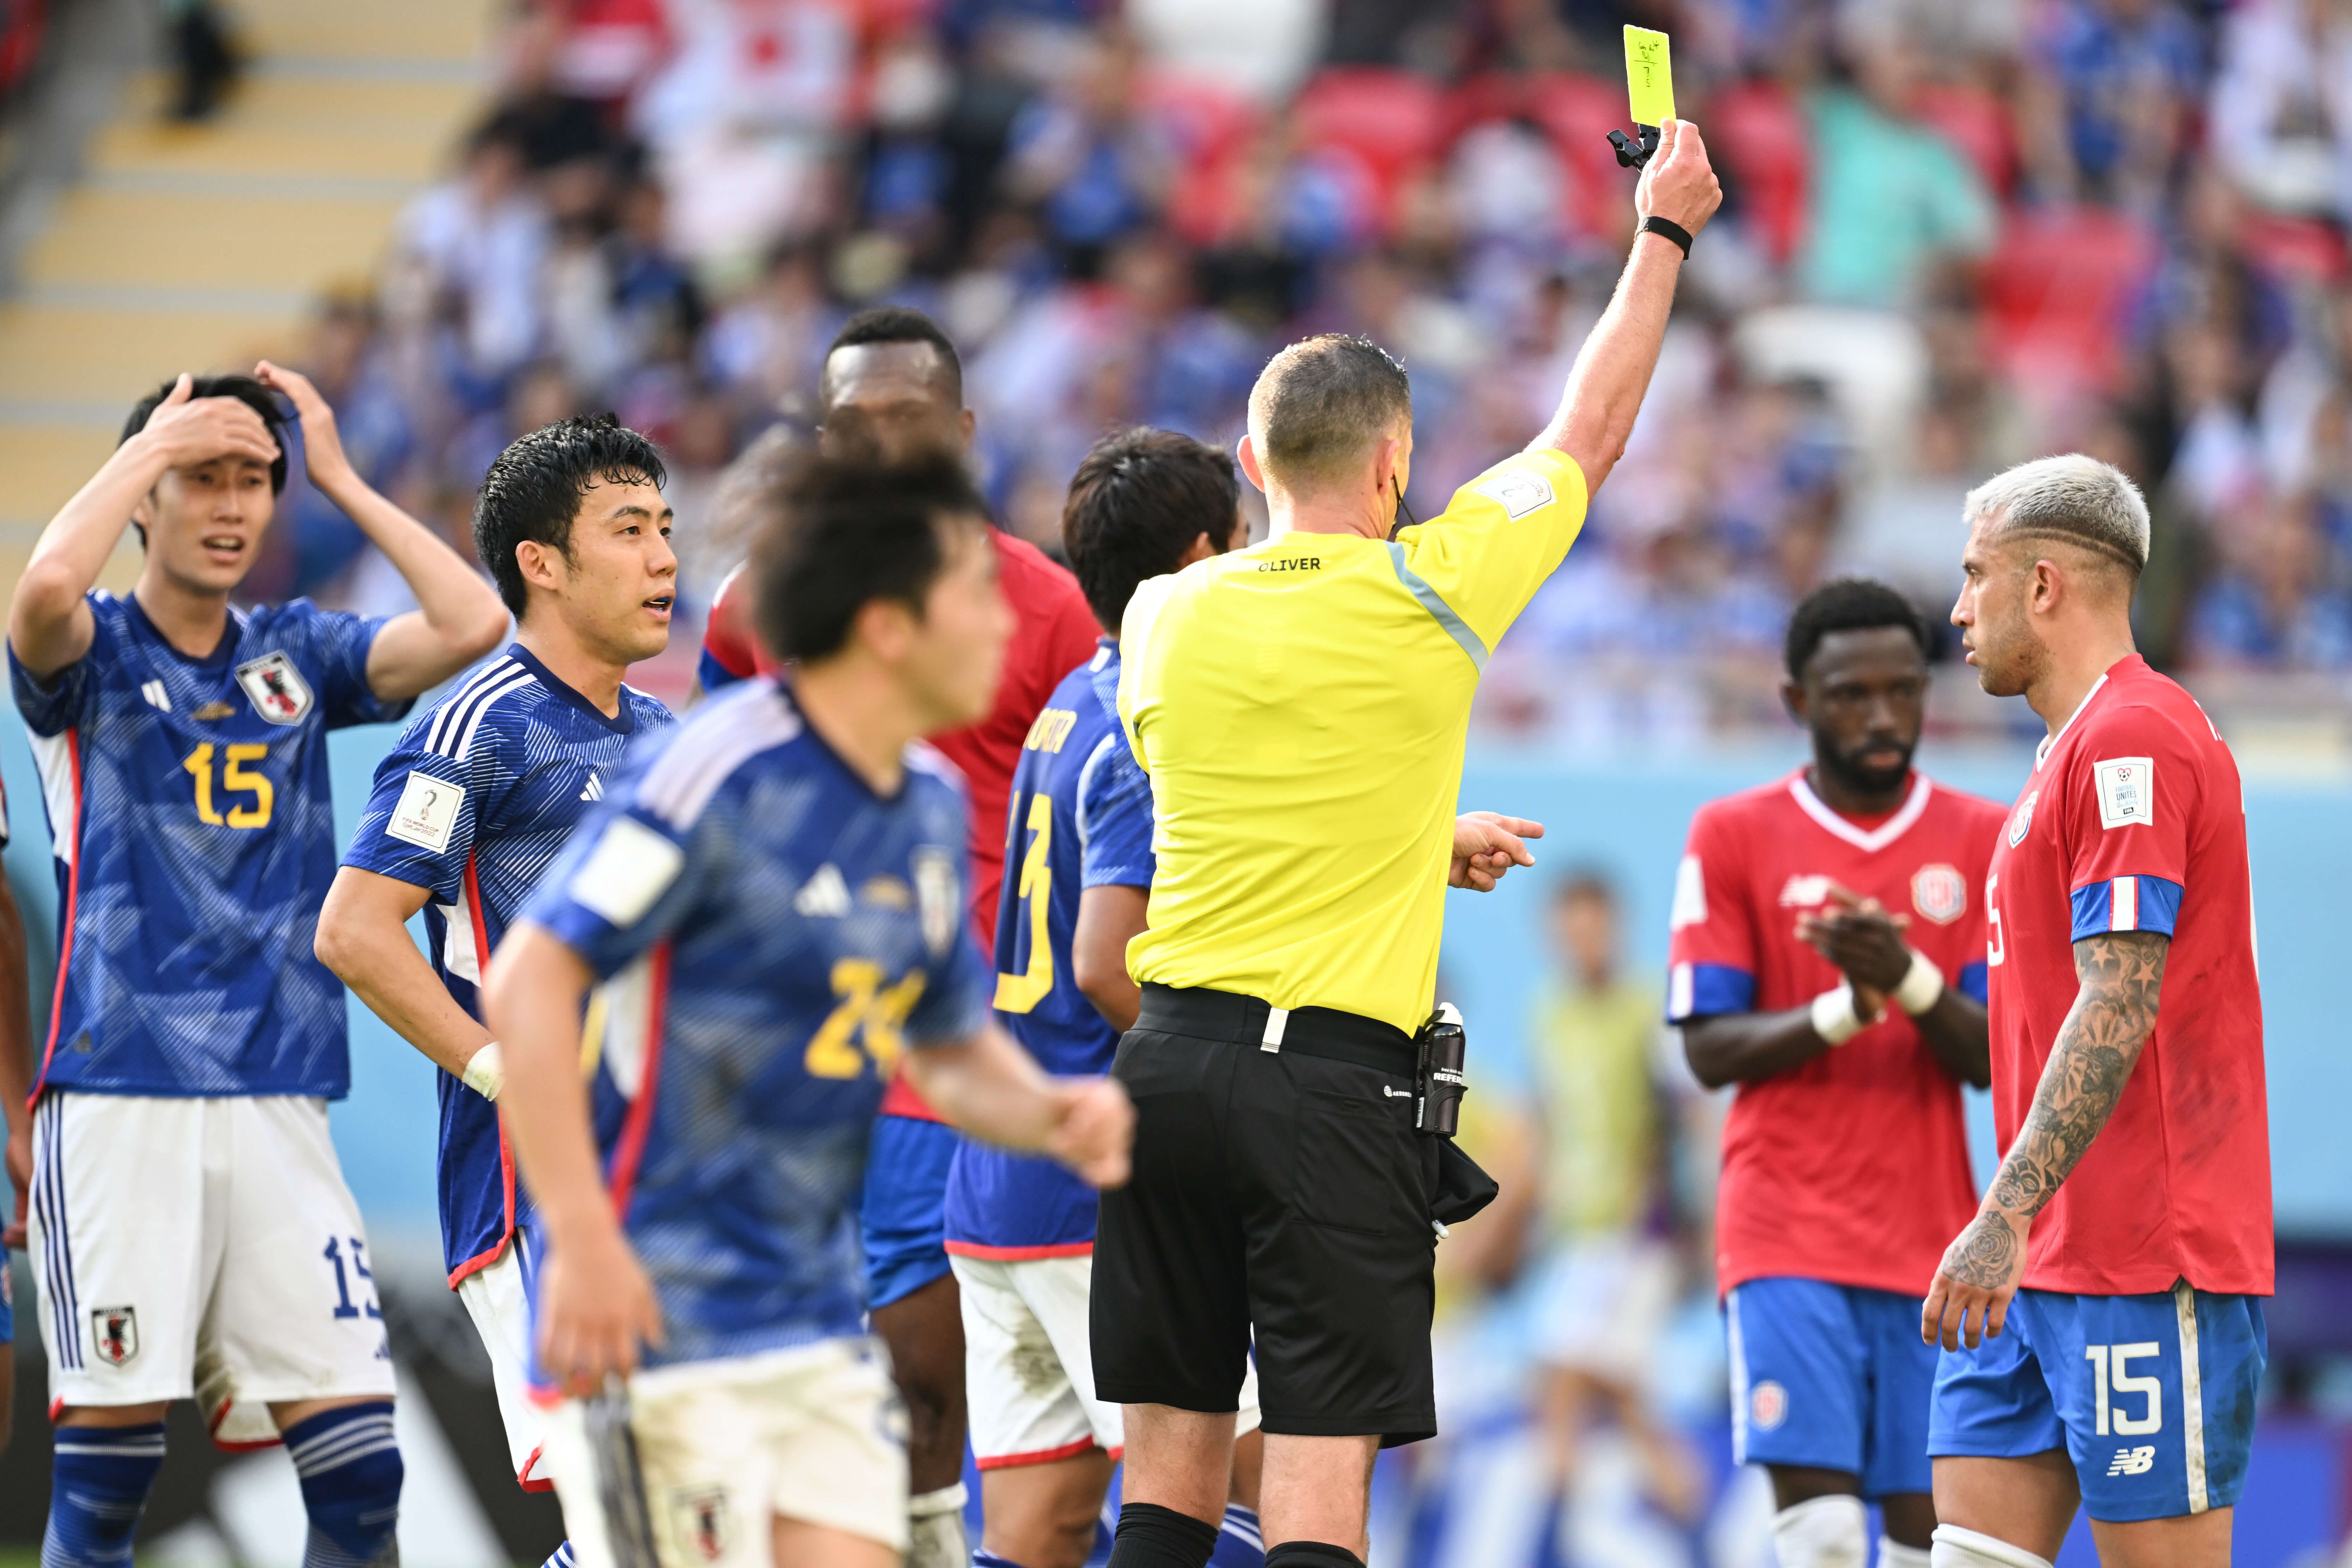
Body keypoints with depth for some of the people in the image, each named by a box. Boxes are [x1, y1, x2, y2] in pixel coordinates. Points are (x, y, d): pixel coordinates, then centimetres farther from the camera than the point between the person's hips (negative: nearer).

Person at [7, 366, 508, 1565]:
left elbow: (470, 624, 0)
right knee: (106, 1469, -3)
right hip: (119, 1098, -4)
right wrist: (148, 448, -8)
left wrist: (339, 476, 5)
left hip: (277, 1105, 4)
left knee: (359, 1461, -4)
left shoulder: (296, 653, 14)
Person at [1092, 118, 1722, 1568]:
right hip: (1336, 1076, -5)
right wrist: (1665, 234, 24)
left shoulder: (1168, 617, 7)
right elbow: (1590, 433, 11)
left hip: (1172, 1054, 5)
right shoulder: (1427, 594, -5)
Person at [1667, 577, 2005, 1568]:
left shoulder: (1984, 841, 6)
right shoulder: (1732, 836, 3)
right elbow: (1709, 1051, -1)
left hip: (1934, 1245, 2)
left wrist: (1905, 977, -19)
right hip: (1786, 1236, -2)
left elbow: (1994, 1059, 1)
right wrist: (1847, 1007, -17)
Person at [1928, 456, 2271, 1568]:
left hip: (2146, 1265, -10)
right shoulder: (2075, 747, 20)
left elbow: (2119, 1007, -21)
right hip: (2043, 1267, 10)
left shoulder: (2132, 737, -13)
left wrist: (2008, 1216, -25)